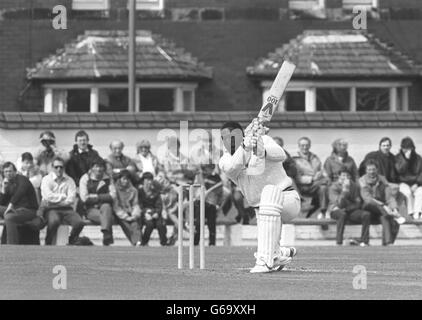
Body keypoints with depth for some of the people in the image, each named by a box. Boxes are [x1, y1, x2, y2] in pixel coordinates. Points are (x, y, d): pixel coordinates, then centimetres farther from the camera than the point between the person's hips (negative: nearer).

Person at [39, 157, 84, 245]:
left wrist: (57, 199, -10)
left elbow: (71, 199, -1)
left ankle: (71, 242, 1)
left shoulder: (69, 181, 12)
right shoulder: (46, 179, 6)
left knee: (79, 222, -25)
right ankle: (48, 243, -15)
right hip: (50, 208, -3)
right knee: (54, 220, -38)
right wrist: (64, 196, -3)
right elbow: (48, 196, -9)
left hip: (66, 208, 3)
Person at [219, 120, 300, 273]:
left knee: (270, 191, -40)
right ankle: (283, 253, 34)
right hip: (263, 210, 6)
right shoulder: (226, 160, -1)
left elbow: (280, 155, -33)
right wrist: (246, 146, -44)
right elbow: (232, 168, -26)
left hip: (287, 199, -6)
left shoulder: (263, 141, -11)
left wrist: (261, 150, -55)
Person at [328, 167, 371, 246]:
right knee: (343, 214, -40)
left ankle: (364, 241, -21)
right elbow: (339, 204, -21)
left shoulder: (355, 186, 5)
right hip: (336, 210, -4)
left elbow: (358, 203, 5)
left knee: (366, 214, -23)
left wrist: (347, 208, -12)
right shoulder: (334, 187, -8)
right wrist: (345, 189, -25)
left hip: (351, 210, 4)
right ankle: (339, 242, -38)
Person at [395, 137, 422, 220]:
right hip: (403, 182, -1)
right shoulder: (398, 157, 4)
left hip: (415, 183, 1)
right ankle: (411, 212, -30)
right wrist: (406, 159, -19)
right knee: (408, 192, -34)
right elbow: (400, 170, -11)